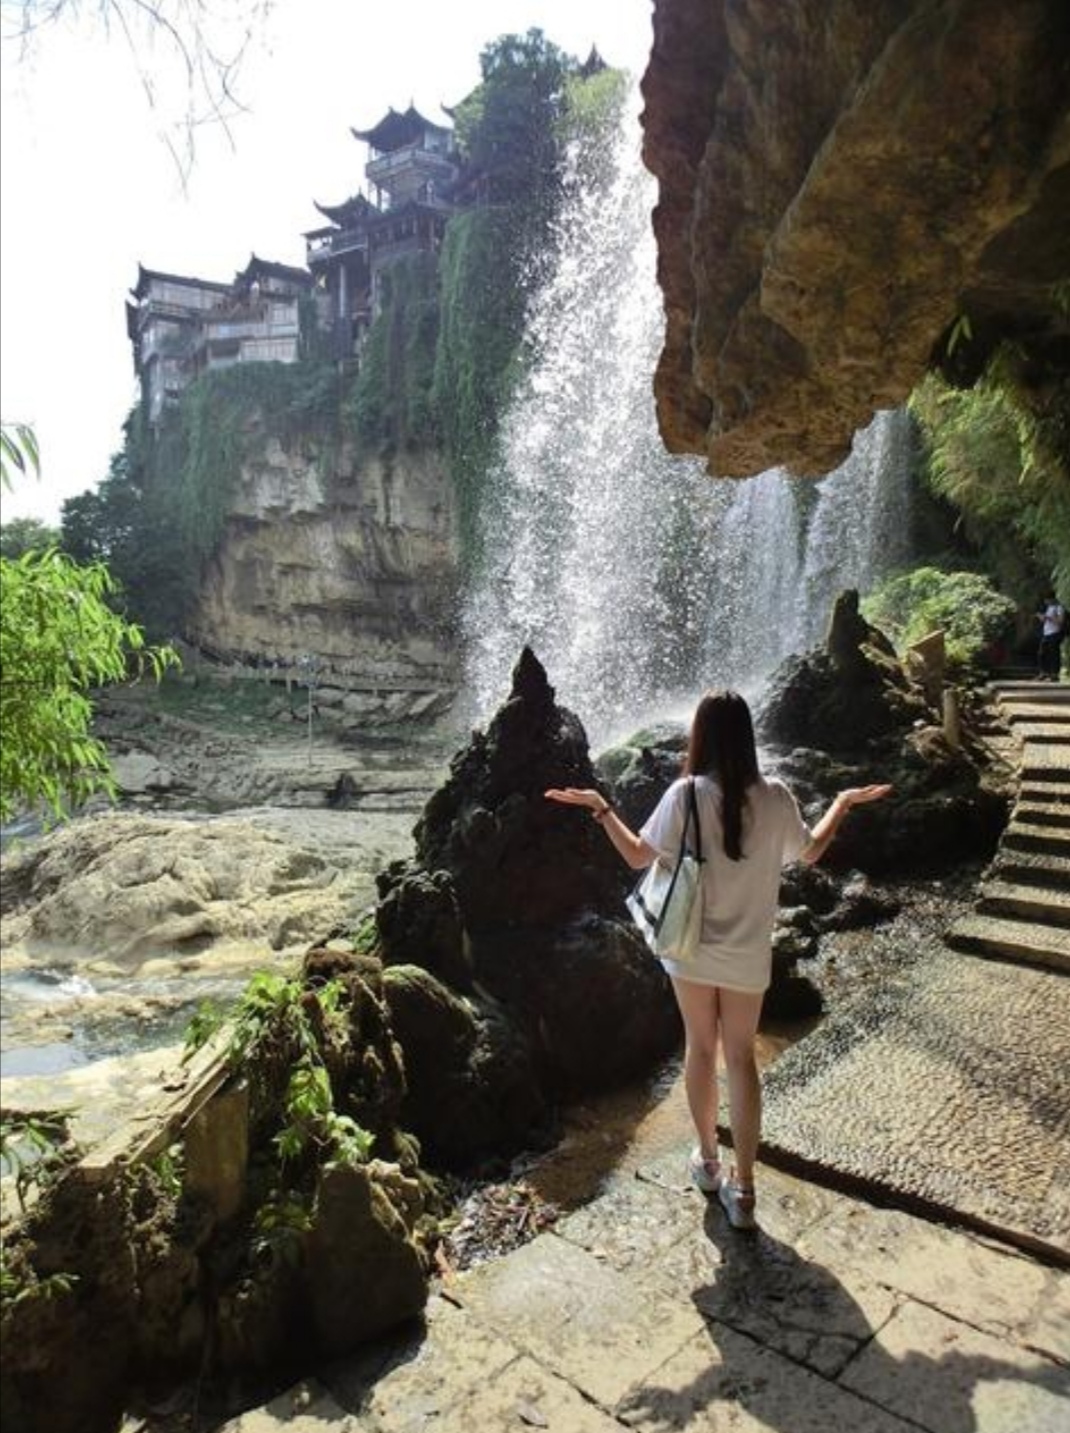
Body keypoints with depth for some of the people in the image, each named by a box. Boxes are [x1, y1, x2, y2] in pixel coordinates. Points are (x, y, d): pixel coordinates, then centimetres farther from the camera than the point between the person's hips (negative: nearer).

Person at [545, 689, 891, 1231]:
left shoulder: (685, 795, -17)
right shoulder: (775, 797, -10)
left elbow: (638, 856, -8)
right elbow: (811, 851, 8)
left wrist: (599, 808, 2)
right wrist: (844, 803, 21)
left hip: (691, 950, -1)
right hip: (748, 955, 1)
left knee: (700, 1048, 18)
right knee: (741, 1056, 14)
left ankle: (707, 1160, 35)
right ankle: (742, 1187, 18)